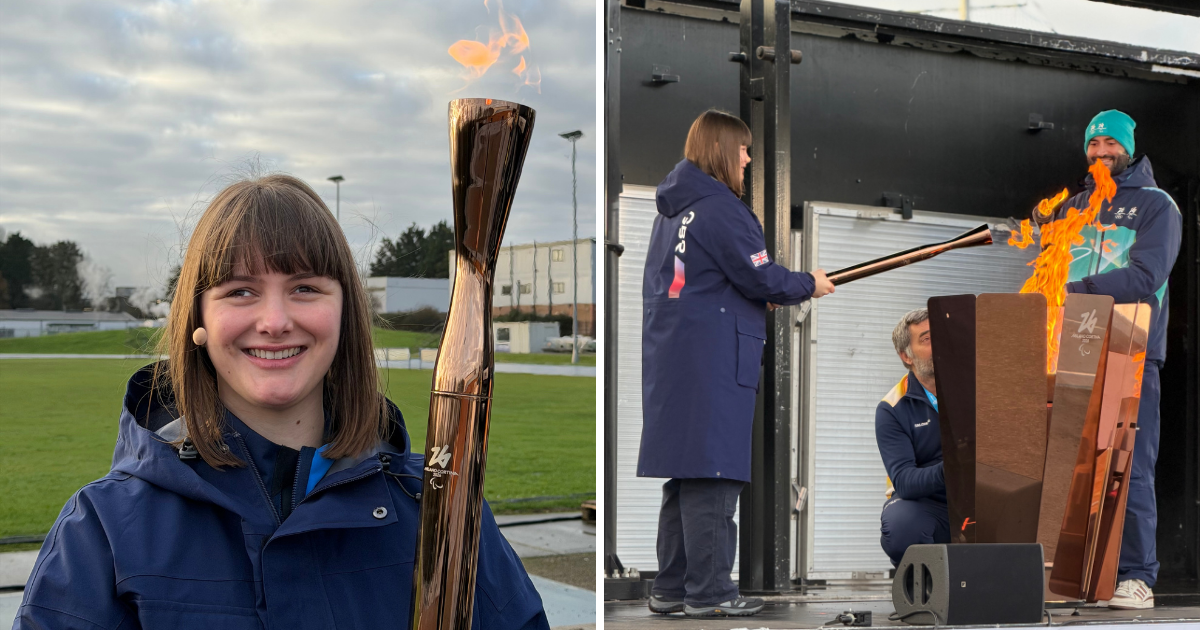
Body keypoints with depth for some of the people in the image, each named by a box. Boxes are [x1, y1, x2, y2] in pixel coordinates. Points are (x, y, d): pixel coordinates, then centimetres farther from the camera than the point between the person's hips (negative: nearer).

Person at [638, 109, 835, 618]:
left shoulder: (672, 209, 17)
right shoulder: (719, 208, -12)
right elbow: (760, 276, -12)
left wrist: (762, 299, 16)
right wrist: (810, 285, 5)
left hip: (670, 358, 9)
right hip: (712, 361, -9)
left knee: (686, 472, 13)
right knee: (712, 474, -5)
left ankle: (672, 587, 17)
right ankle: (709, 592, -1)